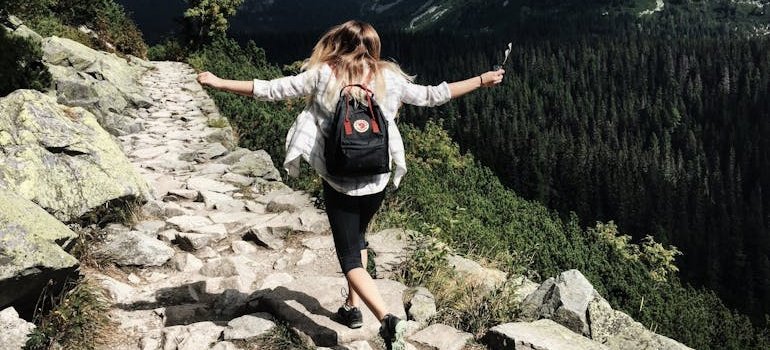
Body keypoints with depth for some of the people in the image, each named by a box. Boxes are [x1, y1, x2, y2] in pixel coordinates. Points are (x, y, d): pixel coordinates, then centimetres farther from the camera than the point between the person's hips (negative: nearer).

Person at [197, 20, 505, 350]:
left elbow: (271, 89, -6)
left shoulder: (323, 75, -8)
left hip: (339, 180, -3)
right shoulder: (389, 78, -2)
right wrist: (483, 80, 16)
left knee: (350, 256, 3)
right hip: (377, 180, 3)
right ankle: (353, 306, 34)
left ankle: (387, 318, -17)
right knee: (357, 239, 28)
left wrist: (219, 82, 4)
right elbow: (431, 96, 5)